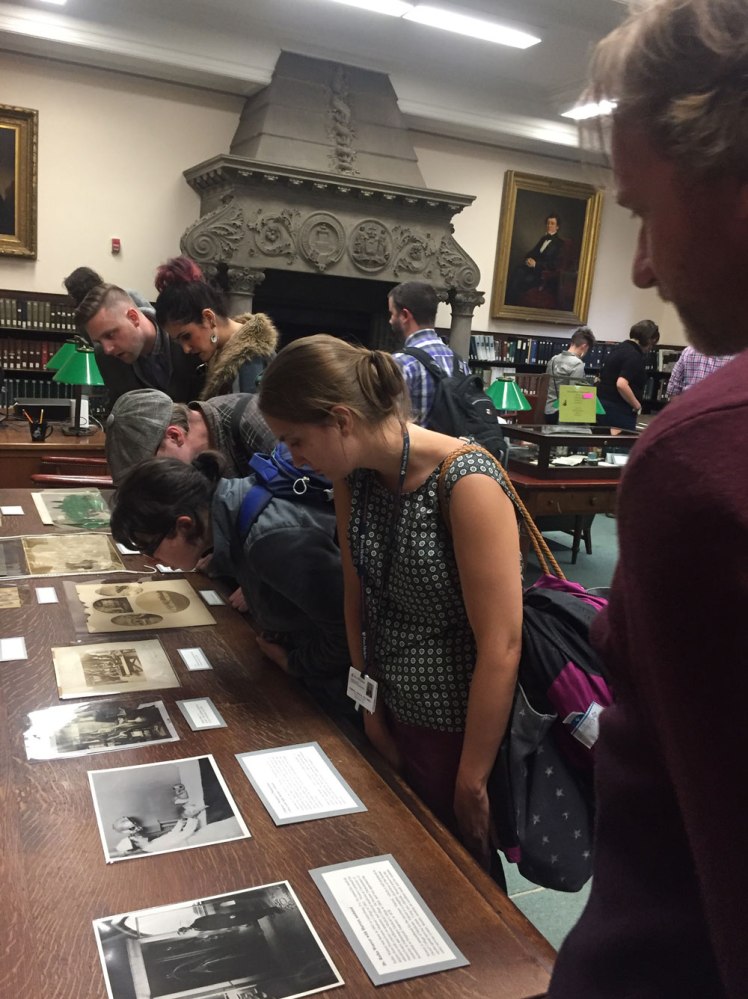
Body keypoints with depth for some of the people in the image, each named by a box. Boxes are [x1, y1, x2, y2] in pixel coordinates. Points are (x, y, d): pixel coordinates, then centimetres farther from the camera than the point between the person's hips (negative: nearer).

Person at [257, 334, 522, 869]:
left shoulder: (466, 482, -26)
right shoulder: (354, 477, -5)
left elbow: (501, 646, -24)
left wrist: (472, 781, -17)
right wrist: (373, 712, 6)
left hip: (462, 729, -6)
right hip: (396, 719, 6)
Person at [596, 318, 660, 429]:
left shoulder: (620, 348, 13)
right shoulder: (635, 357, -15)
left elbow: (608, 378, 23)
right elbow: (621, 385, -28)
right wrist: (637, 405, -15)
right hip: (618, 411, -9)